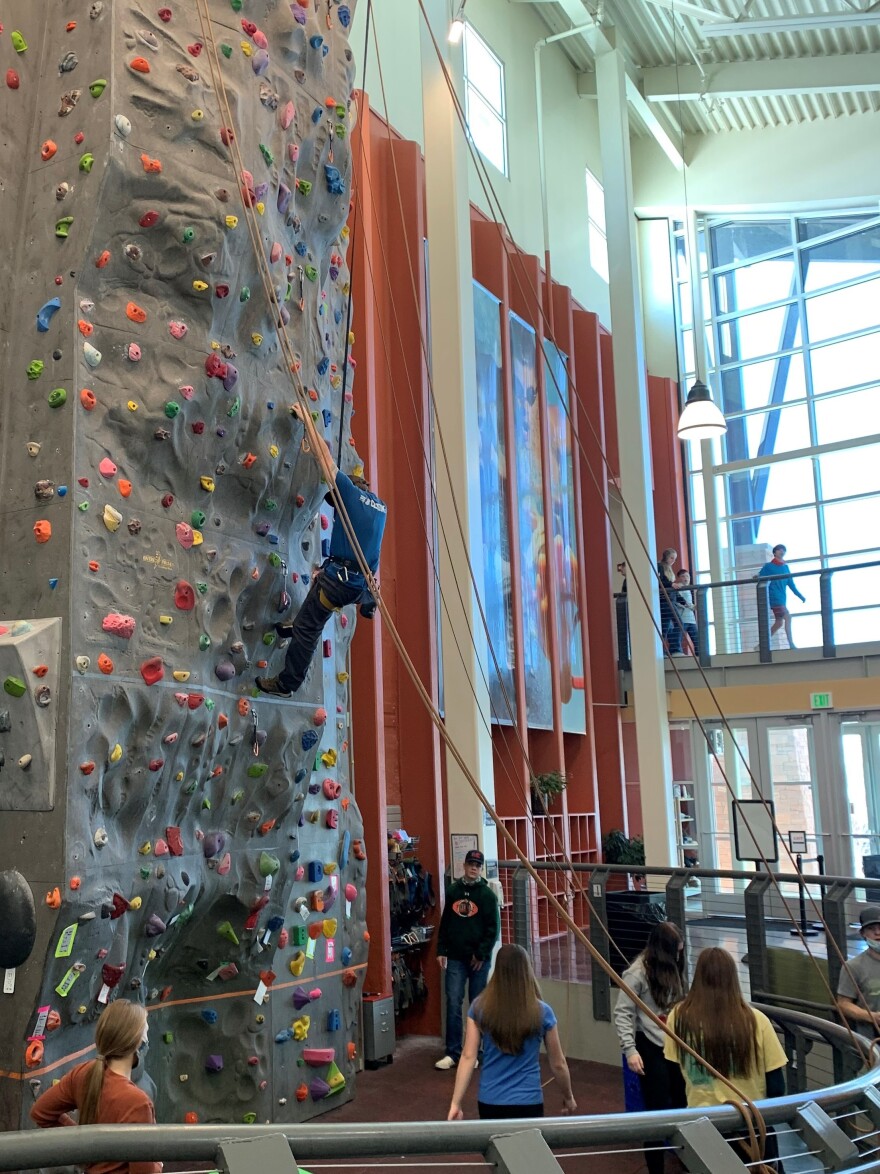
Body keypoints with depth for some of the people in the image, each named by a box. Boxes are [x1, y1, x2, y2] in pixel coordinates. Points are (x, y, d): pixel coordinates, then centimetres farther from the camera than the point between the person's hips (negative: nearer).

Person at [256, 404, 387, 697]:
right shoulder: (380, 506, 16)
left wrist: (306, 419, 7)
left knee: (307, 629, 2)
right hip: (362, 583, 7)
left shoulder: (351, 492, -2)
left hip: (339, 578, -7)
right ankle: (298, 628, 41)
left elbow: (324, 456, 0)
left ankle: (286, 683, 9)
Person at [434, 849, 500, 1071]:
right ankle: (453, 1053, 5)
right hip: (455, 958, 2)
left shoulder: (487, 894, -3)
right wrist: (441, 950, 6)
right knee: (453, 1004, -2)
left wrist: (482, 954, -11)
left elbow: (493, 927, -5)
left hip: (479, 959, -2)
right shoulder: (453, 891, 6)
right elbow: (445, 923, 11)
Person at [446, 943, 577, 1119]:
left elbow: (468, 1057, -6)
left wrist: (455, 1103, -1)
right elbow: (558, 1064, 4)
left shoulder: (479, 1008, -4)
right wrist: (568, 1098, 19)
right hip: (527, 1103, -2)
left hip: (489, 1102, 2)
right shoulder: (542, 1012, -6)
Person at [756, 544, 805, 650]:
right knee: (787, 617, -20)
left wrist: (800, 596, 13)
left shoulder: (785, 567, 17)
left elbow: (791, 584, 18)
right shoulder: (768, 566, 1)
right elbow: (760, 577, -9)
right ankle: (791, 644, -20)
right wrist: (757, 577, -33)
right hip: (774, 597, -7)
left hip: (781, 599, 7)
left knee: (779, 622, 7)